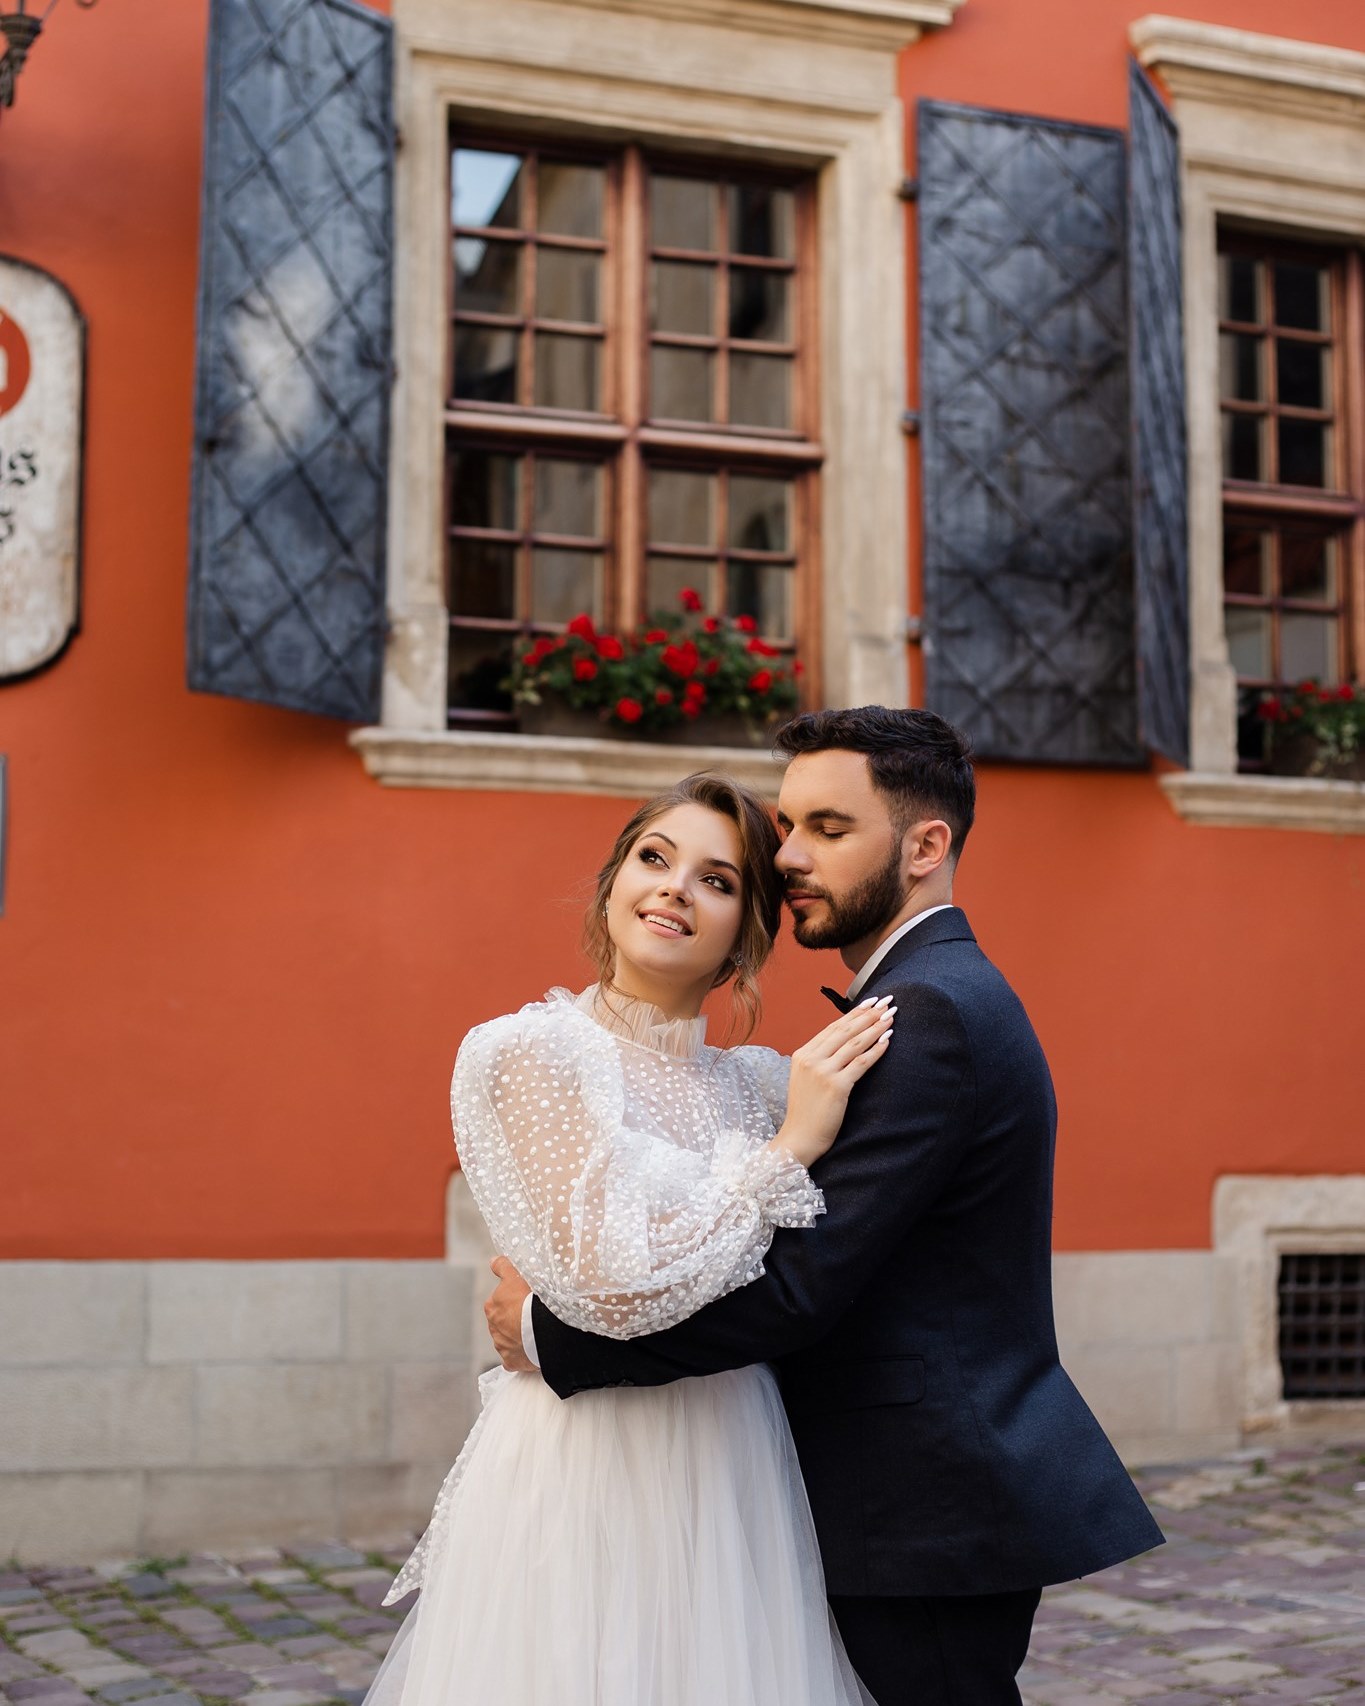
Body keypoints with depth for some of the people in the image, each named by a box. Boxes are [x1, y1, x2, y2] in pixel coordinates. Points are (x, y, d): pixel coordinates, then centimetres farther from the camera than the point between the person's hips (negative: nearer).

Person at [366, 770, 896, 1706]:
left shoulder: (761, 1081, 8)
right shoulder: (529, 1050, -10)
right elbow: (615, 1283, -20)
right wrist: (789, 1148, -15)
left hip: (738, 1485, 6)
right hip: (589, 1483, -5)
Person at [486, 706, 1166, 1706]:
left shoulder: (935, 1010, -18)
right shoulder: (942, 993, 15)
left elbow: (799, 1285, -23)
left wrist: (550, 1331, -15)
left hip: (933, 1508, -10)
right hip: (945, 1489, 10)